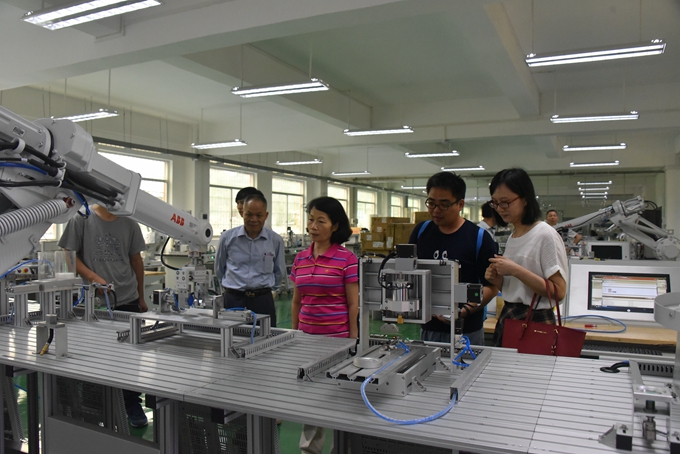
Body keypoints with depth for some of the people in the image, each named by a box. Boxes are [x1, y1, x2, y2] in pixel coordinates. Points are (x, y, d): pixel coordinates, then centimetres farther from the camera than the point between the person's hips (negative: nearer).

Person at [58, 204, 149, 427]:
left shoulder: (129, 224, 7)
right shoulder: (82, 219, -2)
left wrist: (141, 297, 17)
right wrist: (94, 277, -16)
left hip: (128, 300, 3)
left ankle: (132, 405, 24)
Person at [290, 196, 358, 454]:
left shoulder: (346, 258, -8)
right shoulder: (300, 258, 6)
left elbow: (353, 303, -7)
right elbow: (296, 301, 12)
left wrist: (353, 339, -8)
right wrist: (294, 333, 11)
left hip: (337, 336, -4)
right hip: (306, 335, 4)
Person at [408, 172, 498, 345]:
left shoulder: (479, 238, -8)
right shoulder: (421, 231, 3)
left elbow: (491, 286, -6)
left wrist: (466, 310, -21)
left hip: (466, 331, -3)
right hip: (427, 328, 4)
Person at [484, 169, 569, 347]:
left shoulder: (546, 235, -12)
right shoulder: (511, 238, 10)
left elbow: (558, 291, -18)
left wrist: (516, 270, -22)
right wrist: (497, 280, -3)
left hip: (535, 321, -7)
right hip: (506, 318, 7)